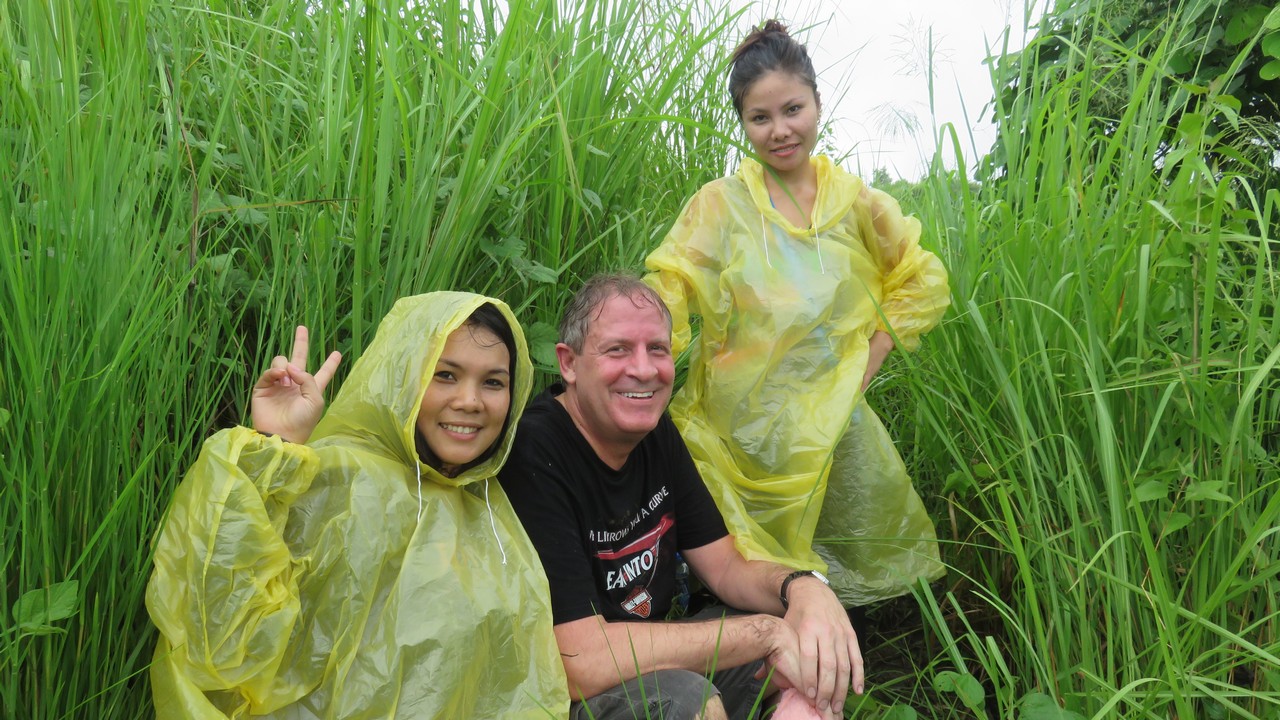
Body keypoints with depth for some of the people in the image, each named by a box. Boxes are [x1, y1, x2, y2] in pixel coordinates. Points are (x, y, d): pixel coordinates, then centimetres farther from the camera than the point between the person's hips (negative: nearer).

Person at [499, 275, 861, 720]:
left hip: (649, 660, 7)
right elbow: (583, 665, -31)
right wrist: (765, 630, -25)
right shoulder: (533, 455, -27)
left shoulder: (656, 431, 0)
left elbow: (726, 567, 4)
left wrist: (803, 587, -20)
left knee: (817, 645, -5)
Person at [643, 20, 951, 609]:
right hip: (737, 424, -2)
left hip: (829, 424, 3)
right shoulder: (721, 204, -2)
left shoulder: (856, 204, 6)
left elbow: (924, 283, 15)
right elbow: (665, 294, -12)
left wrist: (867, 363, 3)